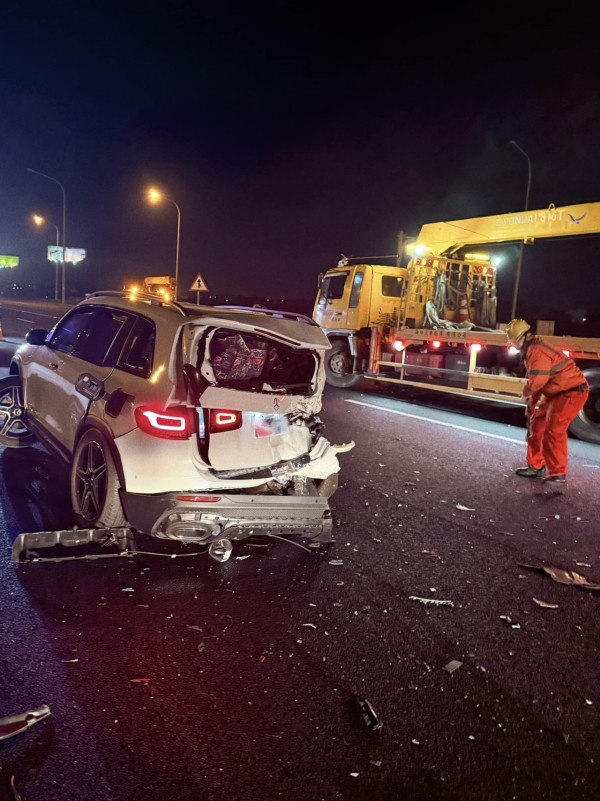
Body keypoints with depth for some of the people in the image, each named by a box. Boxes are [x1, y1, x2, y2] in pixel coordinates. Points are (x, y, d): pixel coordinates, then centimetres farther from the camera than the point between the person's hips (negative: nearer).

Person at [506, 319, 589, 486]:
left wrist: (526, 392, -11)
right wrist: (531, 404, 23)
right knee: (537, 425, 11)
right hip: (557, 392, 11)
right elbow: (537, 379, 20)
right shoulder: (531, 350, 12)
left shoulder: (536, 351, -22)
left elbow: (538, 380, -31)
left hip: (572, 392, -11)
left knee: (553, 431, -14)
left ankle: (559, 474, -3)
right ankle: (536, 466, 21)